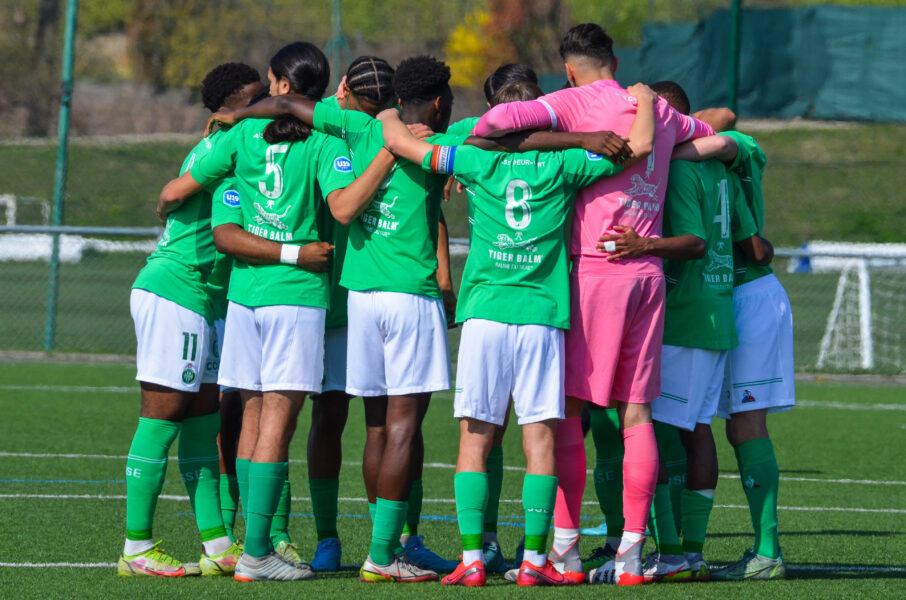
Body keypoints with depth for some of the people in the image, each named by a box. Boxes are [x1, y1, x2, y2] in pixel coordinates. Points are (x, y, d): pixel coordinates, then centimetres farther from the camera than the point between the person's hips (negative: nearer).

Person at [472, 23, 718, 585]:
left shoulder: (576, 103, -3)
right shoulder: (659, 112, 14)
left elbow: (504, 117, -19)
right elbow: (710, 133, 35)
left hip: (593, 268, -5)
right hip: (648, 270, 5)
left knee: (568, 411, 3)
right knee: (637, 416, 5)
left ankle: (566, 545, 2)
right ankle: (631, 552, 2)